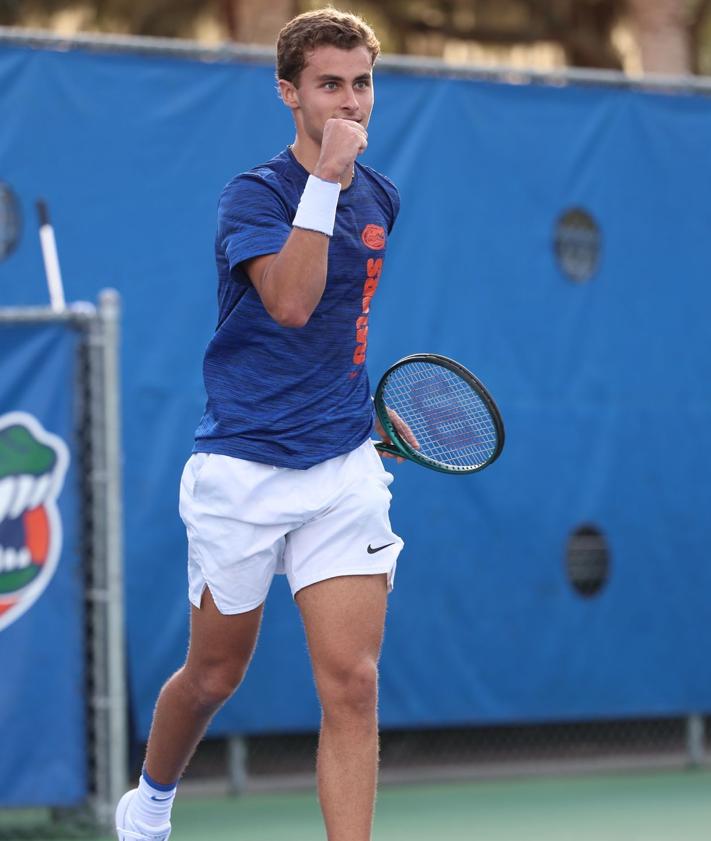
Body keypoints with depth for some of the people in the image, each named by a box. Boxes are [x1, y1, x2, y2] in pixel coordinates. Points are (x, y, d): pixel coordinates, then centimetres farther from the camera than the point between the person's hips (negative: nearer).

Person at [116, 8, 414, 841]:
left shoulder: (380, 200, 8)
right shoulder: (253, 194, -10)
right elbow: (290, 302, -28)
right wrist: (325, 177, -29)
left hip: (345, 468, 4)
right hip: (243, 467, -4)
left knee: (352, 682, -9)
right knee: (215, 675, 12)